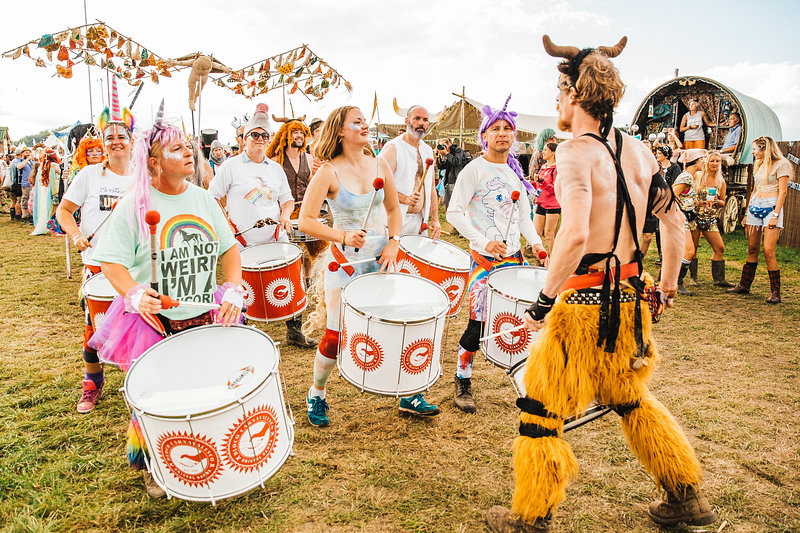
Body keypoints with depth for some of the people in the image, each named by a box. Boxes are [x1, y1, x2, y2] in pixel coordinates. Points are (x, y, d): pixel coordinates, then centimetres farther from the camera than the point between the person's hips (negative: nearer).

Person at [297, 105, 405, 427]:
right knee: (336, 336, 0)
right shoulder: (329, 172, -12)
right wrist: (343, 237, -24)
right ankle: (316, 394, 27)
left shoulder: (379, 165, 3)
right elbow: (306, 221, -14)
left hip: (380, 257, 4)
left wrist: (393, 242, -1)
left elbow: (393, 209, 13)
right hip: (344, 261, -4)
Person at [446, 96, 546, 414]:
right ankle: (462, 383, 12)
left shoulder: (515, 171, 13)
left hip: (514, 256, 6)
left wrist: (535, 243, 3)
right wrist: (484, 242, -22)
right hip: (484, 257, -6)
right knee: (478, 324, -6)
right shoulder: (475, 169, -7)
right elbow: (454, 212, -13)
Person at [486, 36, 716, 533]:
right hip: (631, 299, 8)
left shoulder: (576, 151, -16)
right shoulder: (638, 150, 7)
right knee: (632, 399, 27)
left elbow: (575, 235, -29)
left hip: (585, 304, -8)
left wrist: (545, 298, -18)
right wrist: (668, 284, 25)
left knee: (542, 409, 8)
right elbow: (675, 221, 14)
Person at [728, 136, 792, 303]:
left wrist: (775, 214, -18)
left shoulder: (781, 164, -5)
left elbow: (783, 191, -11)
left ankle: (775, 292, -6)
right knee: (752, 249, 9)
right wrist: (747, 214, 18)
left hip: (771, 206, -7)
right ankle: (744, 286, 15)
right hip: (755, 206, 7)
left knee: (768, 251, -12)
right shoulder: (759, 165, 17)